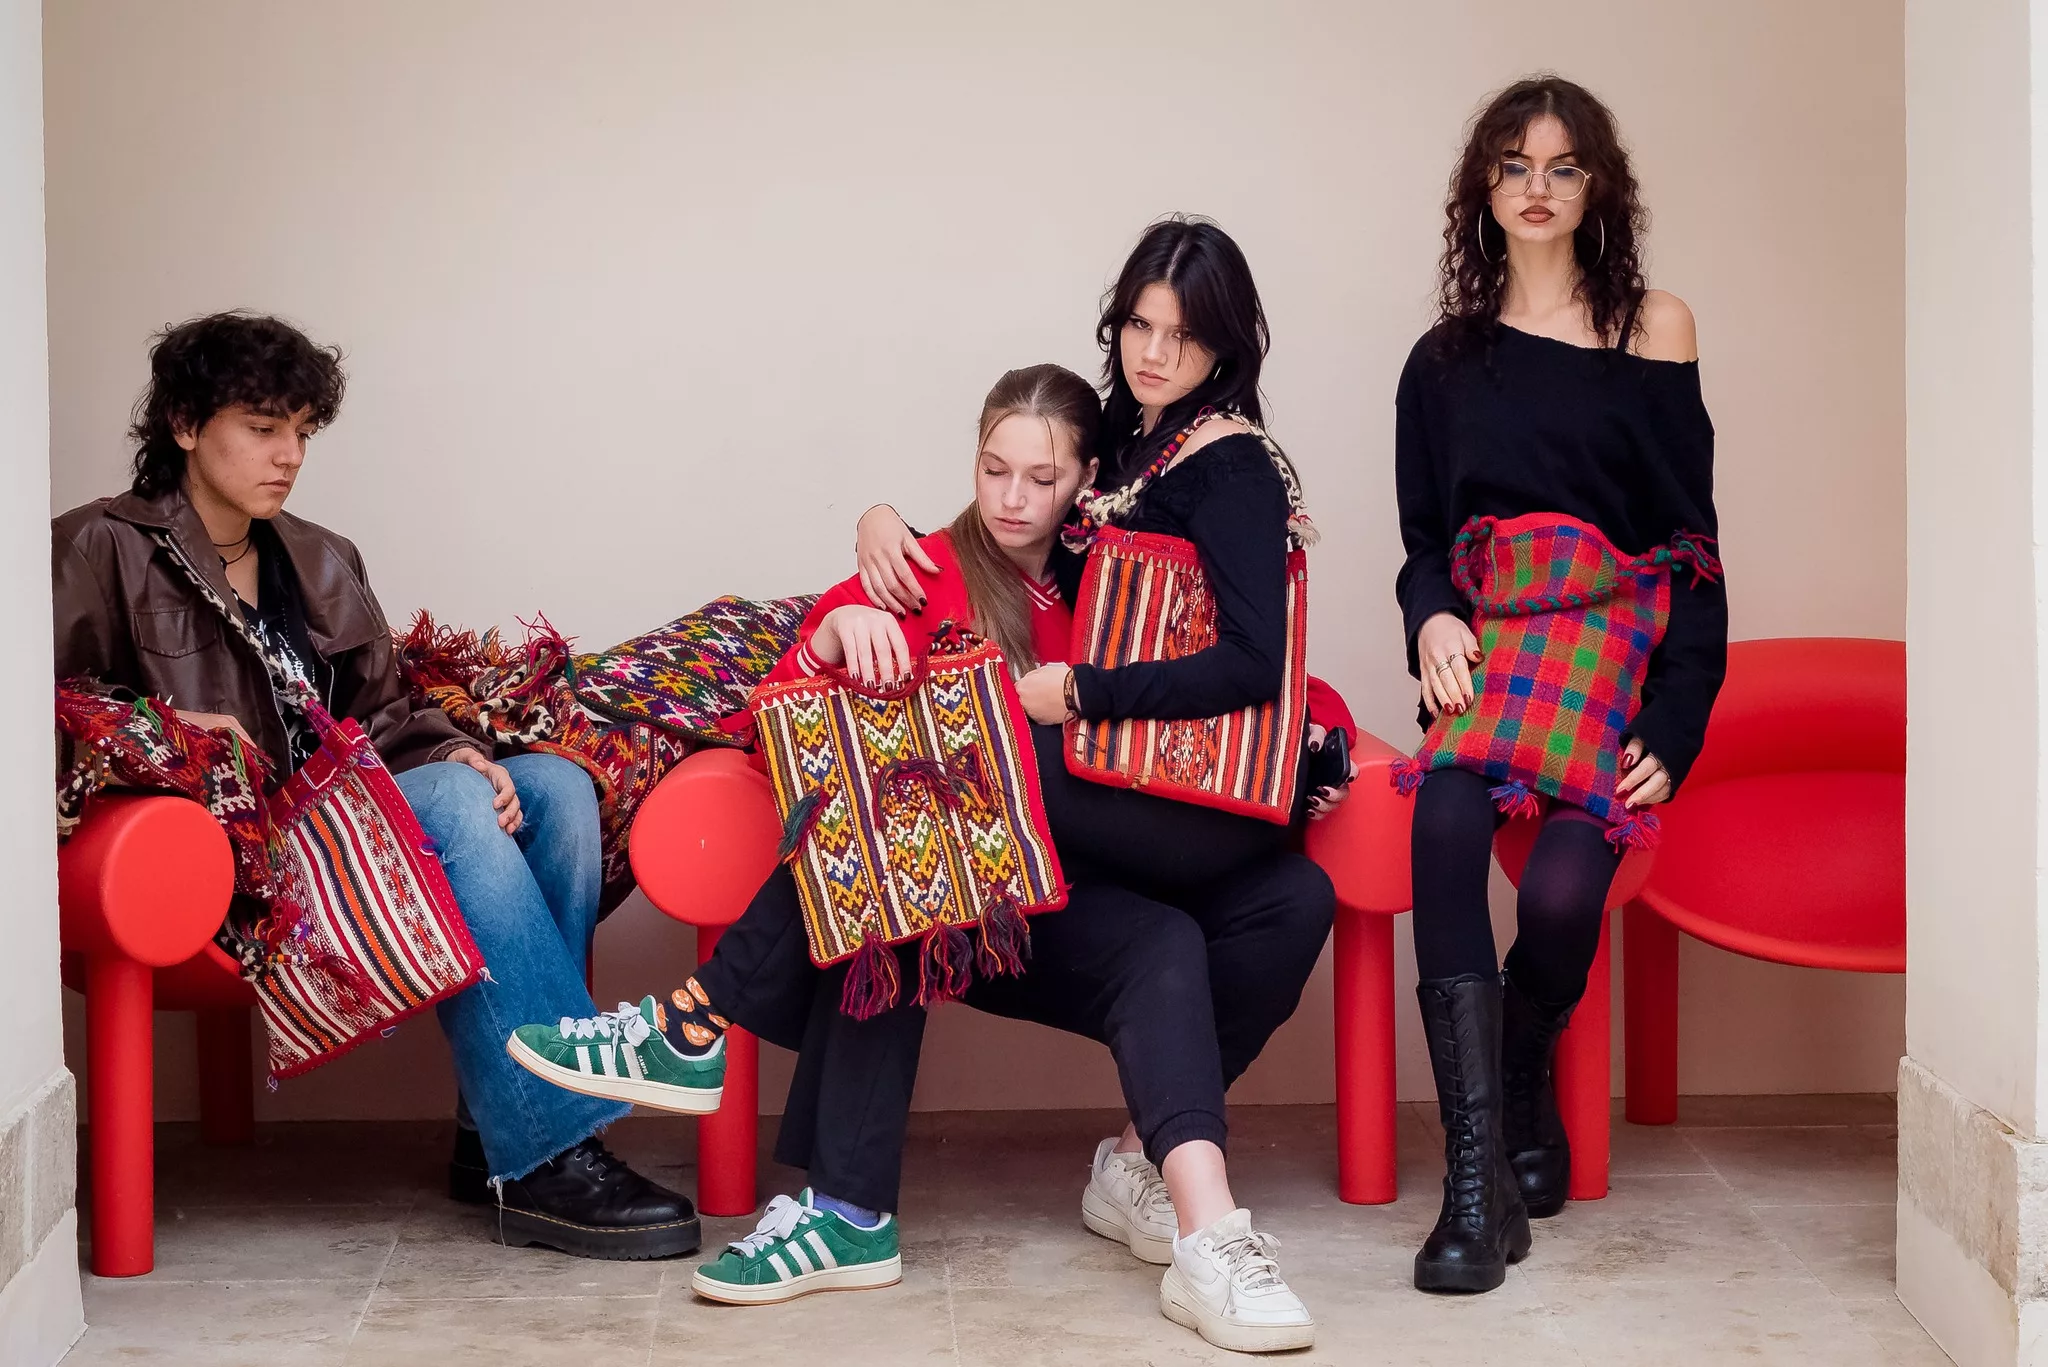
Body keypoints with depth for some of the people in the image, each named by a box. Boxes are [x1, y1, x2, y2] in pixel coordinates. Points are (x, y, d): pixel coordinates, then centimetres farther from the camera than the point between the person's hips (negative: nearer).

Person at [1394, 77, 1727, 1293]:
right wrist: (1434, 619, -10)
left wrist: (1672, 724, -9)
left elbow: (1689, 545, 3)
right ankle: (1480, 1180, -37)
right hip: (1485, 662, 2)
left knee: (1562, 885, -29)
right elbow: (1425, 541, 15)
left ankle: (1524, 1094, 4)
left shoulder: (1653, 328, 8)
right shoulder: (1448, 358, 16)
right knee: (1446, 825, -32)